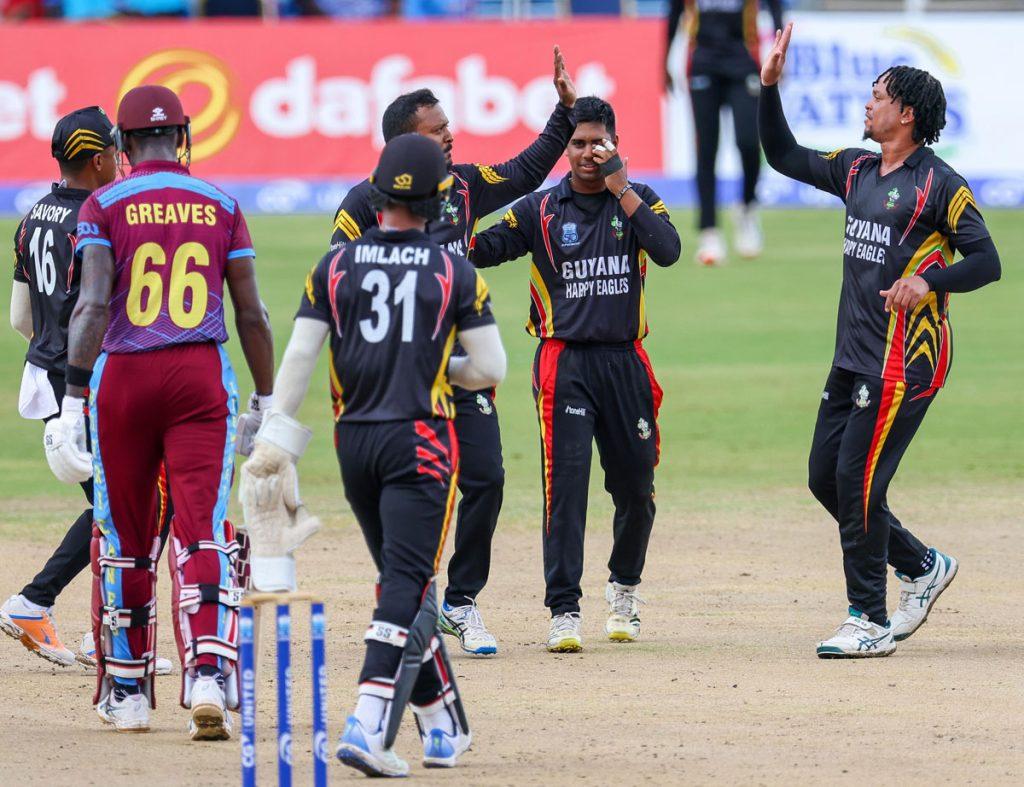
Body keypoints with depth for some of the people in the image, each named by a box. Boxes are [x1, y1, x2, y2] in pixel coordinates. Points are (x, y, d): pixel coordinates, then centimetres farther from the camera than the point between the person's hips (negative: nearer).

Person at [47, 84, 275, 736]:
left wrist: (73, 399, -13)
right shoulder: (220, 205, 6)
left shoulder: (104, 206, 0)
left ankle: (127, 693, 19)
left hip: (122, 377, -1)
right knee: (203, 530, -4)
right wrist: (267, 401, 15)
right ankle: (208, 674, -22)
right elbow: (251, 313, 6)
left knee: (125, 540, 10)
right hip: (203, 377, 1)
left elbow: (93, 306, -11)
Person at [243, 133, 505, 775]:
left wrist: (275, 439, -1)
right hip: (420, 441, -4)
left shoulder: (336, 266, 3)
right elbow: (491, 368, -1)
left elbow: (298, 357, -3)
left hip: (354, 444, 4)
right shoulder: (455, 272, -2)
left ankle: (443, 727, 21)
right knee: (407, 587, -6)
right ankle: (369, 724, -21)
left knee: (403, 579, 15)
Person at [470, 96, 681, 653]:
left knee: (636, 486, 9)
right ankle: (564, 611, -11)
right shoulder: (540, 210, 3)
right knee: (566, 484, -11)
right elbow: (482, 250, -4)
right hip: (564, 359, -2)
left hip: (625, 361, 2)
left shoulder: (637, 200, 7)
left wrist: (621, 189, -14)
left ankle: (624, 587, 34)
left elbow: (668, 250, -11)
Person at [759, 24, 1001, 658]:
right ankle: (923, 566, 24)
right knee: (826, 476, 9)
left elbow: (987, 262, -11)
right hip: (854, 355, 8)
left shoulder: (940, 184, -9)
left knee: (858, 479, -11)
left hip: (906, 358, -8)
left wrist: (927, 280, -26)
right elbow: (784, 155, 20)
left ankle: (870, 623, -3)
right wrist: (770, 87, 9)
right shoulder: (856, 170, 13)